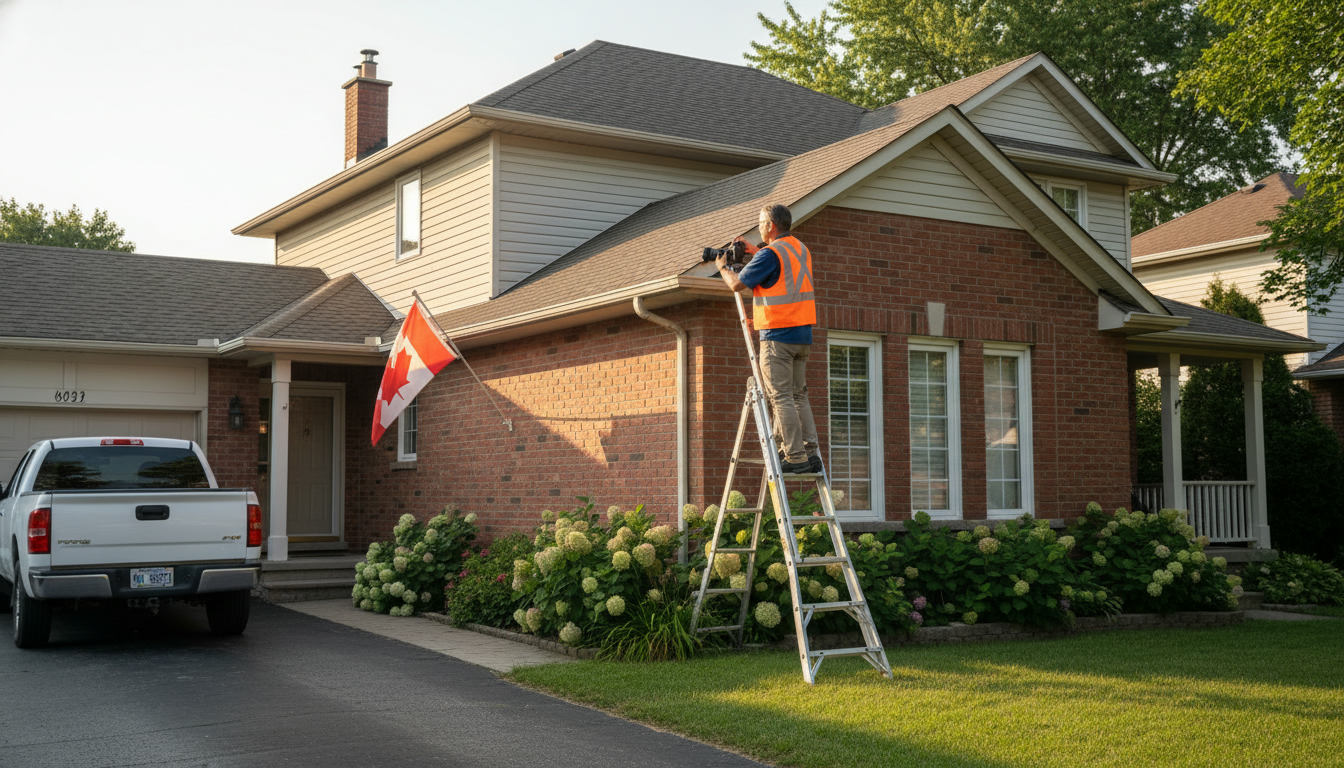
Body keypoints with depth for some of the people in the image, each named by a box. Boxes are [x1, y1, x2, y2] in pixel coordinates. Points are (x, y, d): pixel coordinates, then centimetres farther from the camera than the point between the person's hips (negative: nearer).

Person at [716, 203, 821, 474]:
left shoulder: (770, 254, -12)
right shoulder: (801, 249, 14)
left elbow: (738, 284, -8)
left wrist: (723, 268, 13)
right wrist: (754, 251, 34)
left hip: (778, 335, -8)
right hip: (803, 334, 8)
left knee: (781, 398, -6)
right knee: (799, 396, 13)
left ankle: (796, 457, -8)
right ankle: (810, 453, 9)